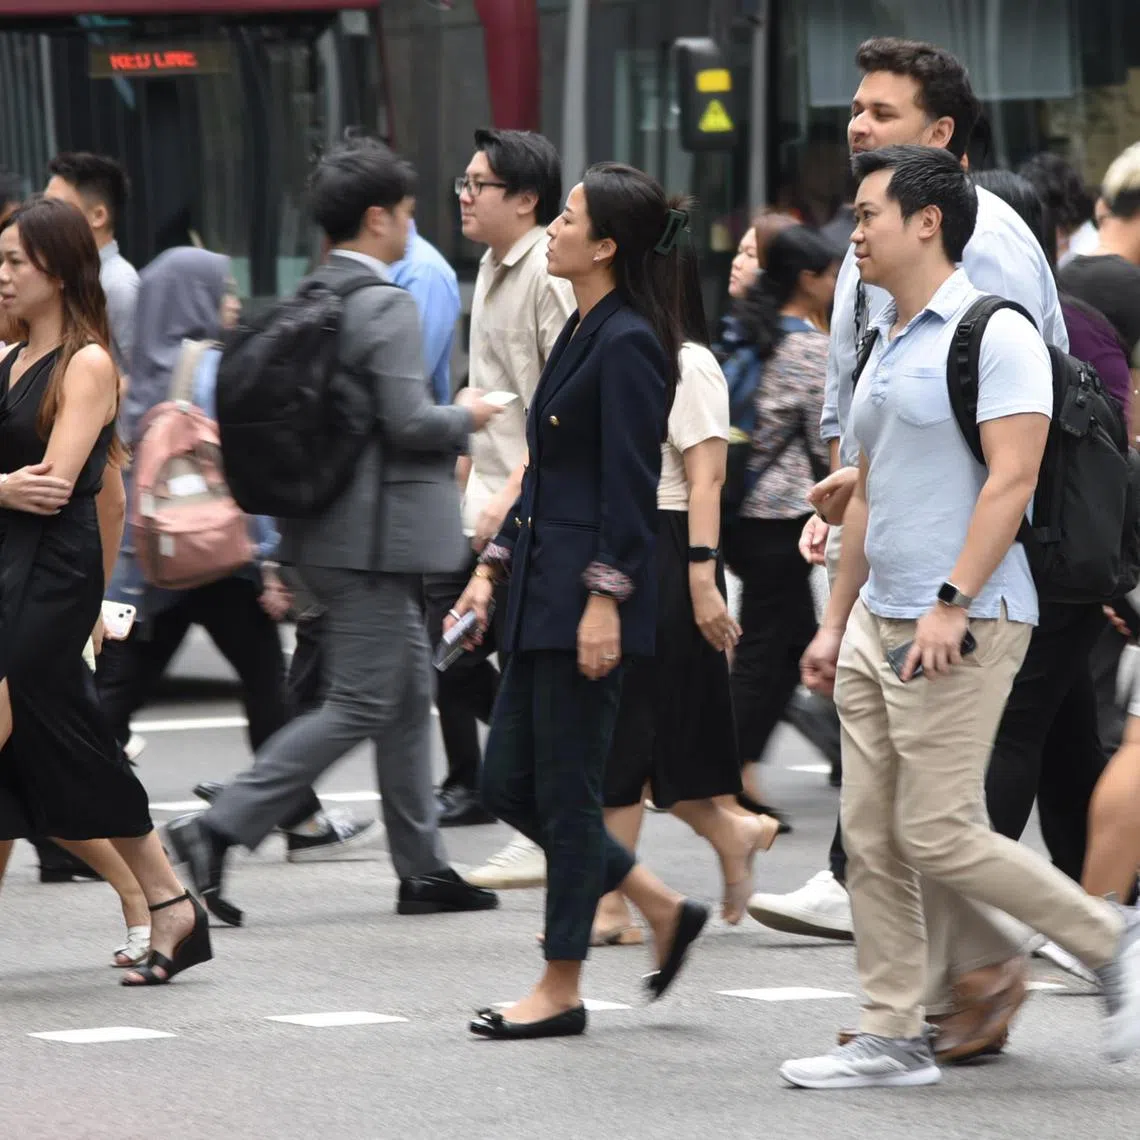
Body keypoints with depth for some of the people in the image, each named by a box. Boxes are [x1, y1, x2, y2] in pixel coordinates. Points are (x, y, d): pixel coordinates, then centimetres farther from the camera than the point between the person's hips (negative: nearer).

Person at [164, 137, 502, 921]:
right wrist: (467, 417, -3)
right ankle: (219, 831, -11)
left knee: (410, 694, 16)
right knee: (360, 705, -5)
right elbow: (410, 421, -22)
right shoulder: (386, 307, -17)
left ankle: (423, 869, 20)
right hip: (374, 533, -10)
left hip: (324, 526, 10)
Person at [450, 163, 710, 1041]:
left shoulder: (628, 345, -14)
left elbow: (631, 485, -18)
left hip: (590, 596, -10)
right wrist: (493, 566, 18)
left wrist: (605, 599, -21)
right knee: (510, 784, 11)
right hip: (545, 592, 10)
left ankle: (562, 988, 7)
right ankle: (663, 908, 21)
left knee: (566, 789, -2)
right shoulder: (582, 335, 16)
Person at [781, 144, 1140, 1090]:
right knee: (872, 840, 5)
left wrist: (953, 603, -25)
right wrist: (837, 621, 20)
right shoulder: (886, 344, 17)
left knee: (936, 835, -10)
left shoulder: (994, 334, -11)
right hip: (879, 624, 9)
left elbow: (1011, 481, -19)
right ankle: (895, 1039, 8)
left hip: (962, 627, -9)